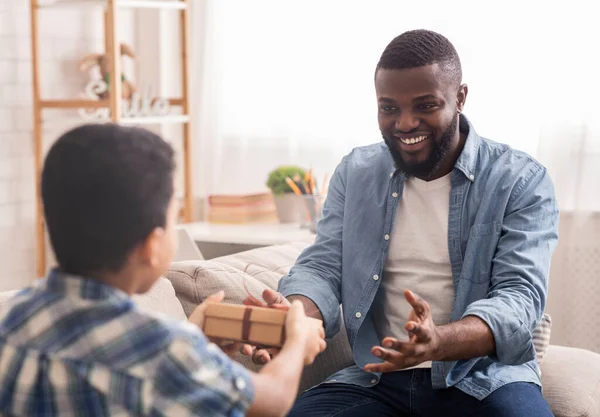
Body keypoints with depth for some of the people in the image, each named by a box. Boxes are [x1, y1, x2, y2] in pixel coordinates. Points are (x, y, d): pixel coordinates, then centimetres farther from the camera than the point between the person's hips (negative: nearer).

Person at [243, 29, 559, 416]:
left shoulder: (522, 181, -4)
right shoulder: (355, 172, 8)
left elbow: (521, 294, -14)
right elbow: (323, 267, 2)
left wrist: (439, 342, -35)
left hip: (482, 377, -2)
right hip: (375, 378, 2)